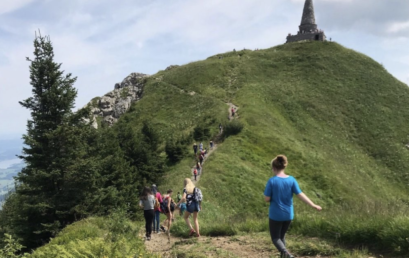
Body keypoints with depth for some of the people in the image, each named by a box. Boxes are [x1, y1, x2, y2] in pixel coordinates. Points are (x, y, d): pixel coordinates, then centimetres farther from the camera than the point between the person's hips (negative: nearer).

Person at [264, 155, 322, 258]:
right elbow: (300, 195, -8)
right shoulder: (291, 180, -7)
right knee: (281, 235, 24)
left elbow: (267, 199, -13)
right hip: (288, 215, 4)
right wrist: (313, 205, -1)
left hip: (275, 215, -4)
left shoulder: (272, 181, -16)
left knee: (275, 238, 10)